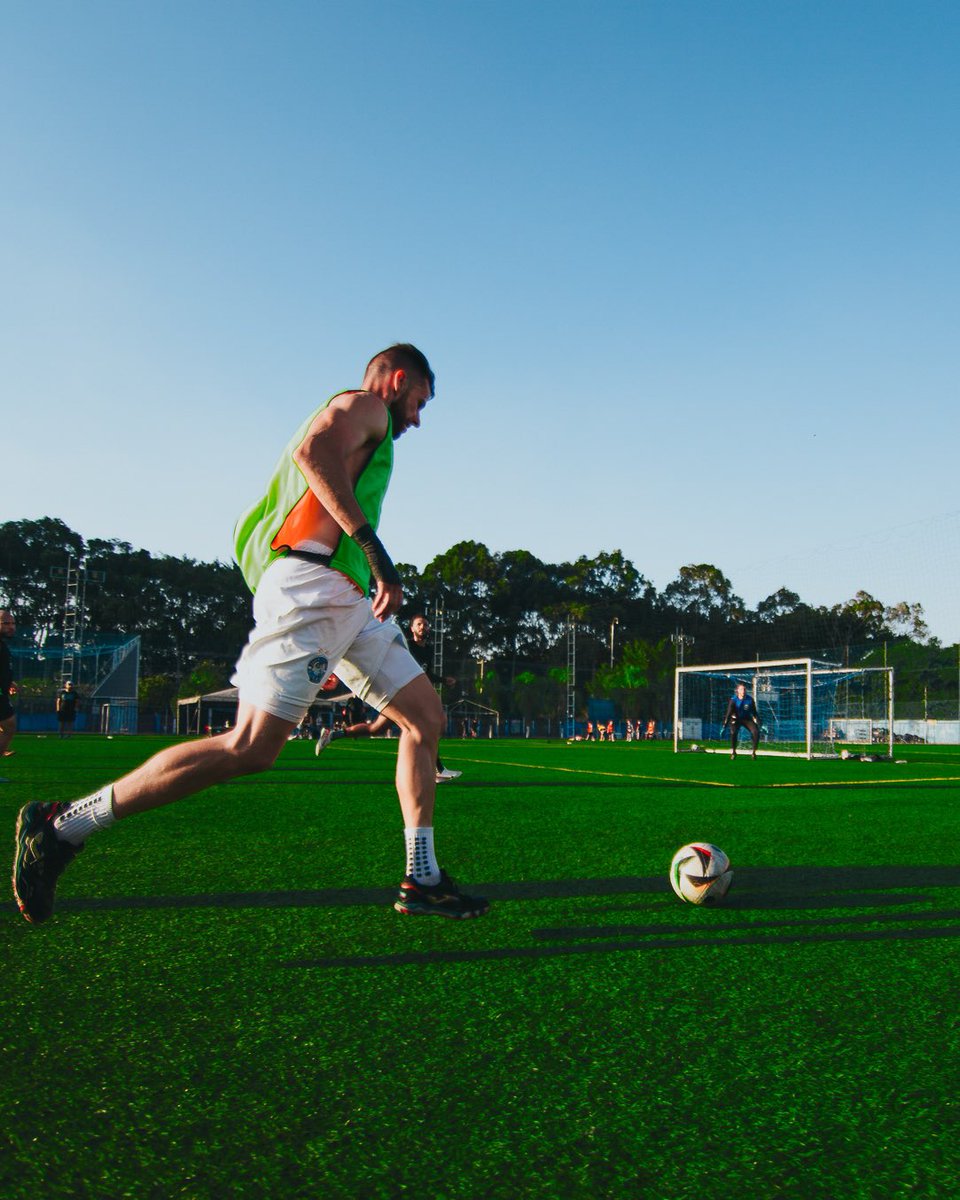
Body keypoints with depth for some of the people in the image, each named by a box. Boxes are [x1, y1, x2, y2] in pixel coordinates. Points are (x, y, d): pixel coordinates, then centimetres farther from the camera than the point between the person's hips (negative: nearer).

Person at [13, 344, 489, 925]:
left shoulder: (363, 424, 32)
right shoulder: (366, 404, 5)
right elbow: (311, 450, -18)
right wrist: (372, 544, -23)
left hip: (349, 601, 11)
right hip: (311, 582, -11)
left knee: (426, 717, 8)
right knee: (250, 748, -18)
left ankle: (423, 881, 8)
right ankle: (64, 824, -11)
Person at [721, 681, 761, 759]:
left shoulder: (750, 699, -16)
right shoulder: (733, 700, -21)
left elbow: (754, 713, -6)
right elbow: (729, 713, -26)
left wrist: (757, 723, -12)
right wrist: (724, 725, -35)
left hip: (747, 719, 2)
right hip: (736, 719, -2)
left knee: (756, 732, -19)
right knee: (733, 732, -29)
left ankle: (754, 752, -3)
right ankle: (733, 752, -10)